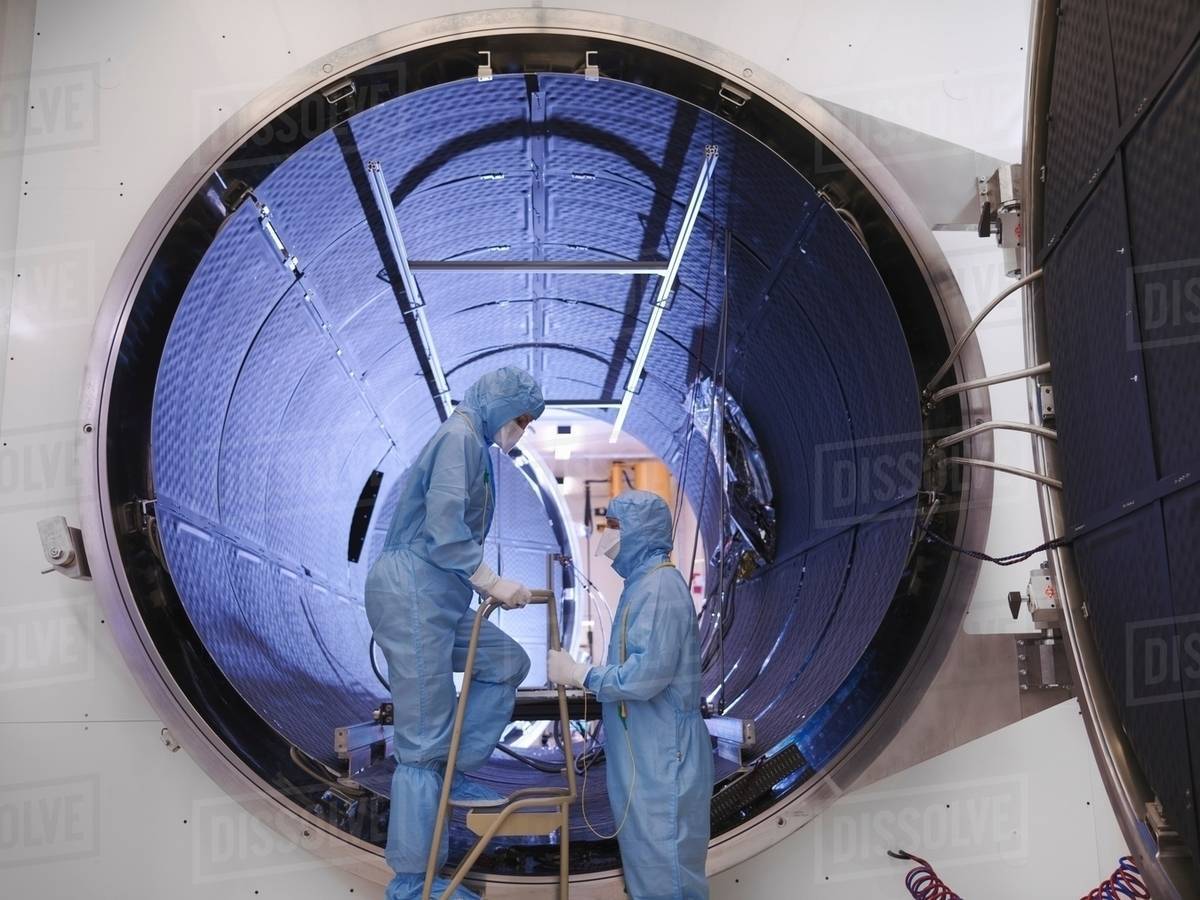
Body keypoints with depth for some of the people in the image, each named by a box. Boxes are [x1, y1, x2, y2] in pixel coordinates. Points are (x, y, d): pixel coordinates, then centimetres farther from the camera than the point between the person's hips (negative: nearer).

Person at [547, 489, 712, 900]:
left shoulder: (659, 587, -19)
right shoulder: (644, 582, 13)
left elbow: (647, 674, -25)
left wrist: (579, 674, -15)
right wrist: (585, 672, 7)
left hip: (662, 750, -10)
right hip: (643, 747, 10)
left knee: (663, 853, 0)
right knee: (647, 847, 19)